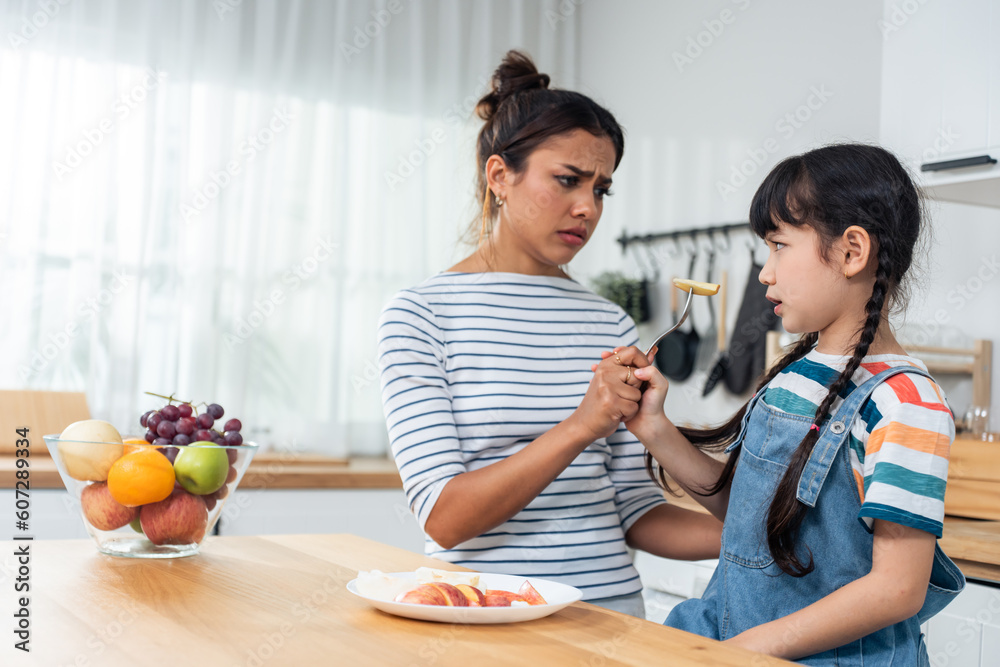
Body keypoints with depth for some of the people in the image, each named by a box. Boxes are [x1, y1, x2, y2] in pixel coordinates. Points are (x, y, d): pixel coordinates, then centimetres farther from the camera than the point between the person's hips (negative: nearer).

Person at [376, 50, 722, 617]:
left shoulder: (609, 325, 6)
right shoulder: (419, 315, -6)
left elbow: (635, 513, 7)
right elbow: (445, 519, -14)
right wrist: (580, 427, -23)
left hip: (609, 607, 2)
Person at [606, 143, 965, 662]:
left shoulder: (903, 404, -16)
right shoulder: (792, 376, 6)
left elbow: (898, 590, -18)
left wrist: (755, 644, -17)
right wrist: (654, 430, 2)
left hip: (832, 655, -6)